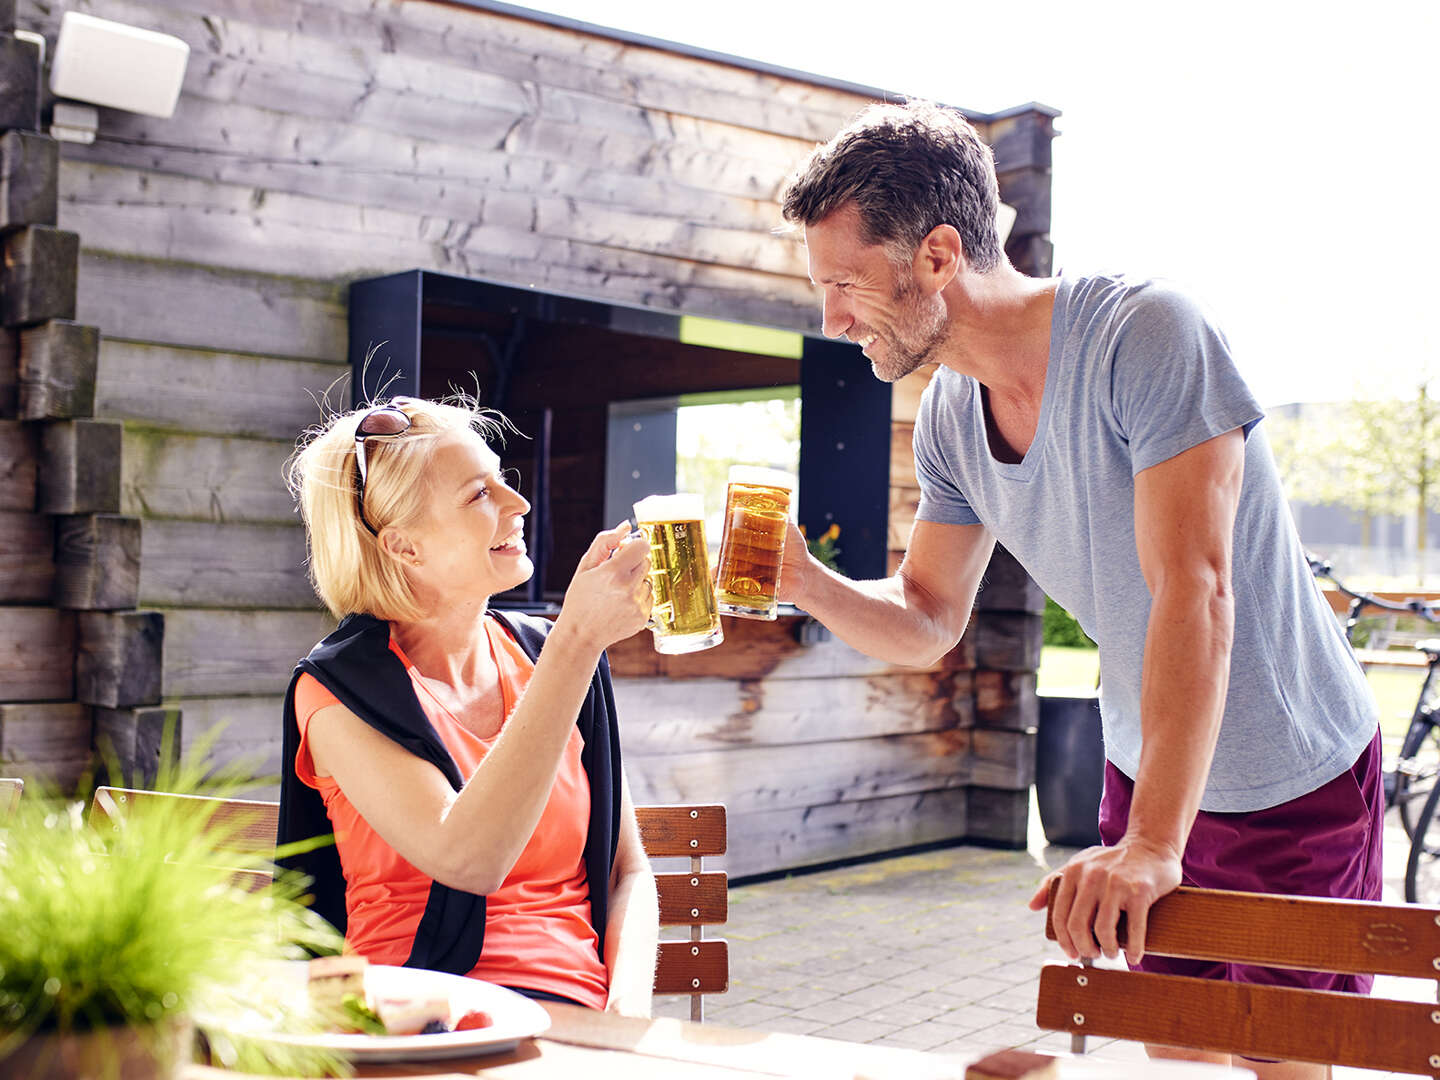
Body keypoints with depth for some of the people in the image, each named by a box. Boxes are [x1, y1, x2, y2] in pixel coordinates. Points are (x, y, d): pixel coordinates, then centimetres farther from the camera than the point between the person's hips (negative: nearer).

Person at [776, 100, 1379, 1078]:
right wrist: (807, 584, -17)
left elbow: (1193, 591, -34)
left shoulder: (1146, 335, -27)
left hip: (1295, 779, -6)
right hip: (1145, 772, 6)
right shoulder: (950, 413, -4)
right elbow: (928, 623, 3)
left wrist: (1154, 842, -40)